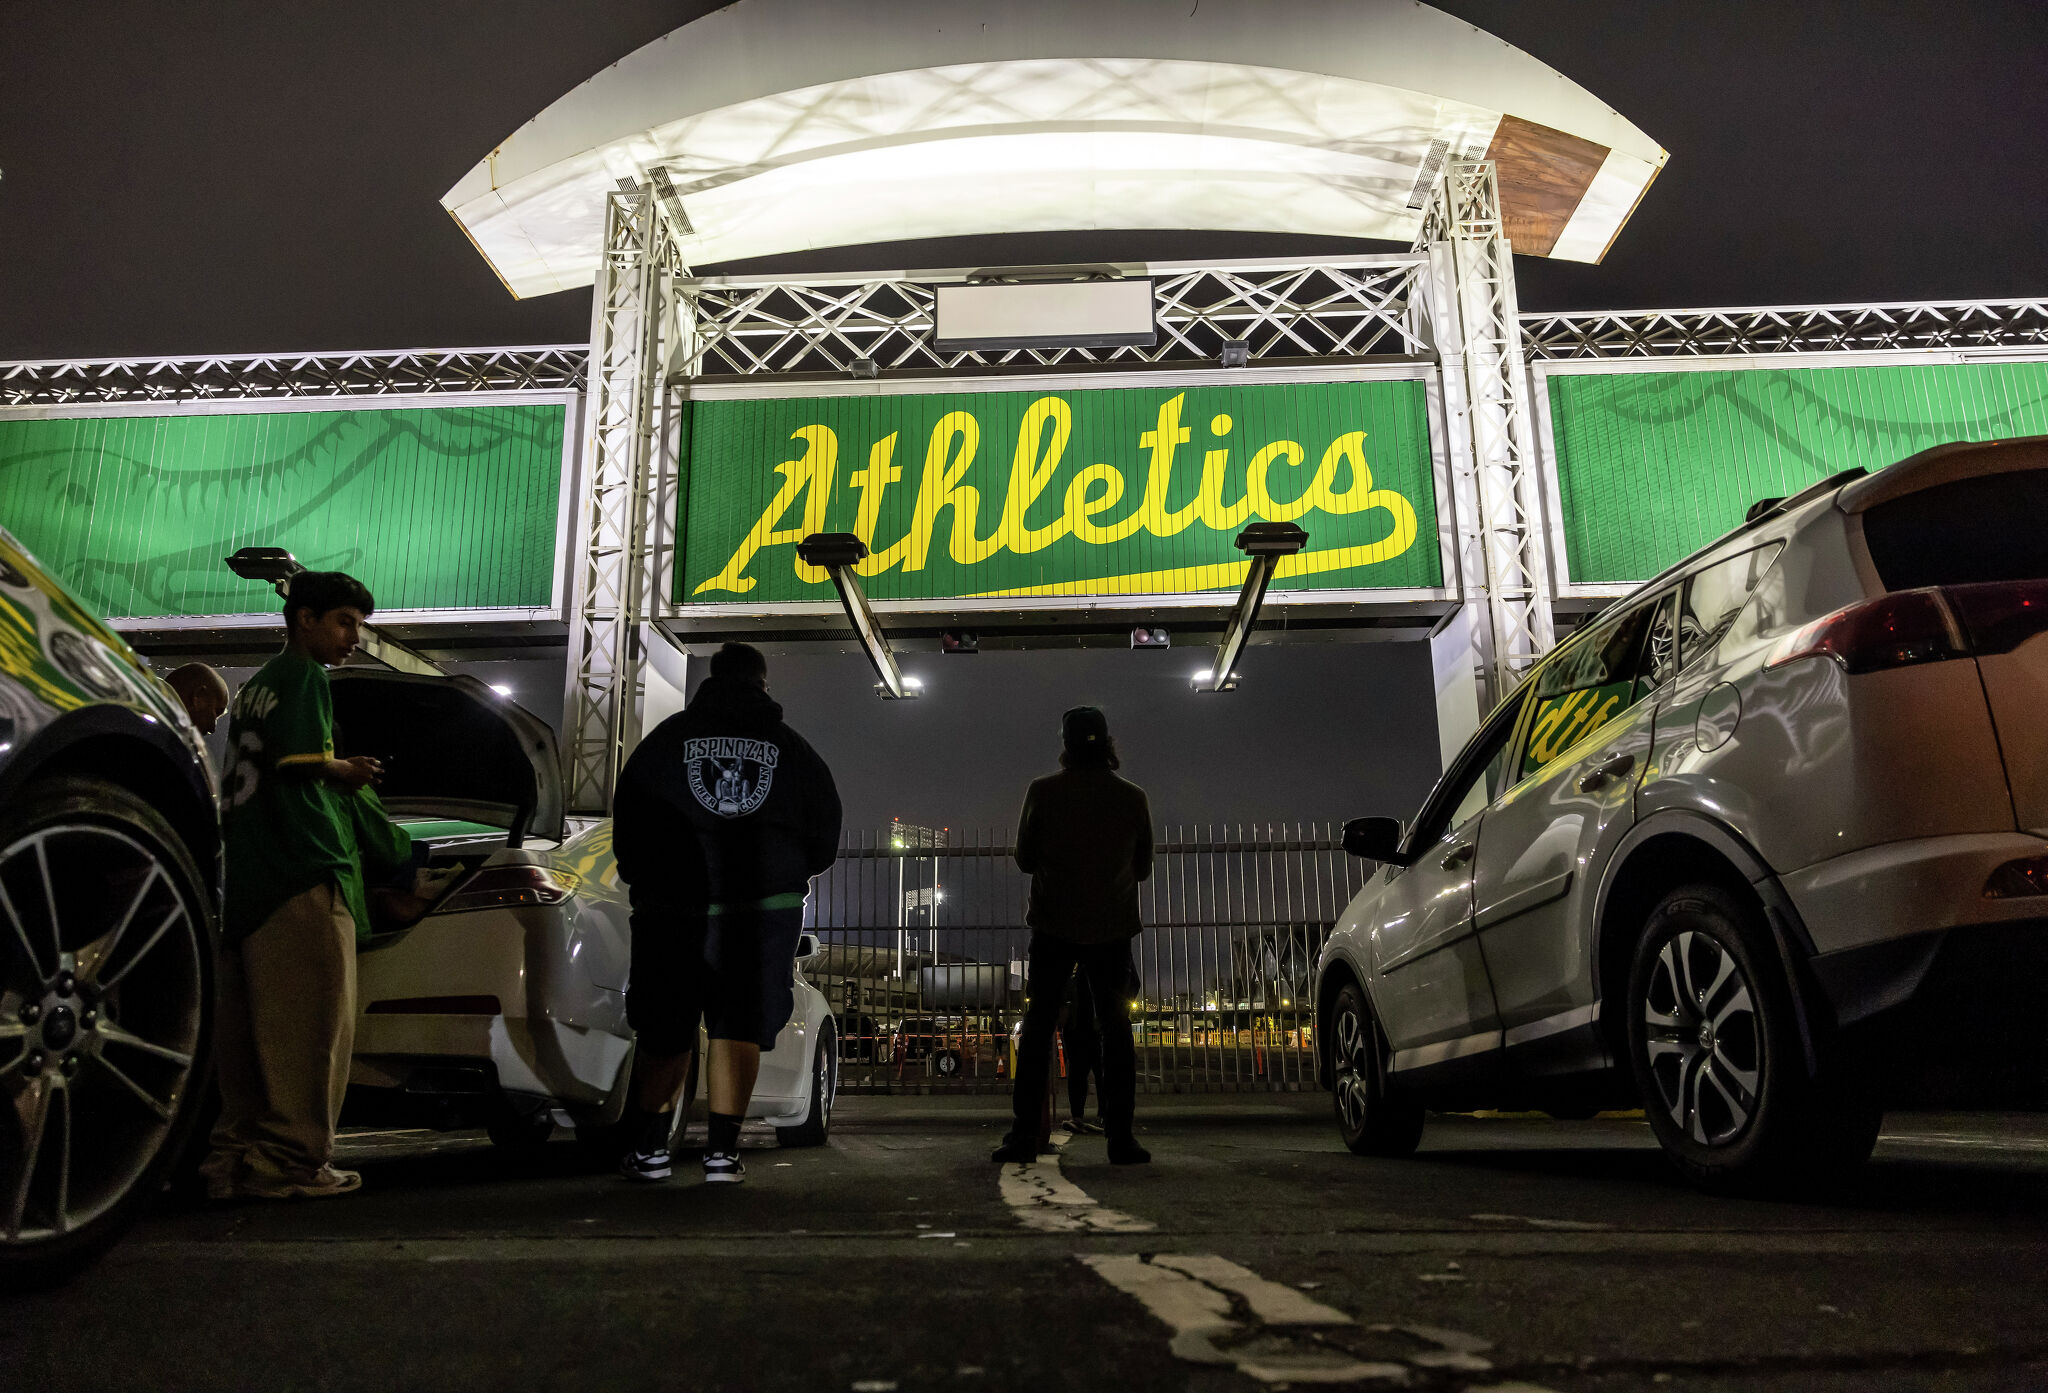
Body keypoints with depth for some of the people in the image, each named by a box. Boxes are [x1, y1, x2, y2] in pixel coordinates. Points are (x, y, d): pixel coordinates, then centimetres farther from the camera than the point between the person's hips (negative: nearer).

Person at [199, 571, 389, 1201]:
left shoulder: (252, 685, 23)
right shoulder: (303, 675, -5)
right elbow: (298, 760, -18)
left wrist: (343, 776, 18)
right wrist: (349, 771, 0)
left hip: (245, 878, 10)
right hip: (303, 871, -10)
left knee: (246, 1024, 10)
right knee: (311, 1019, -7)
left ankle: (238, 1155, 15)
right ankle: (293, 1160, -6)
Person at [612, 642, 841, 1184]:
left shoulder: (669, 737, 5)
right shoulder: (791, 747, 7)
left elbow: (628, 817, 5)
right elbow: (825, 832, 10)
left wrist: (640, 877, 19)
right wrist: (790, 874, 27)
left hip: (675, 902, 0)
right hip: (765, 905, 0)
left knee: (665, 1032, 10)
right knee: (739, 1029, 4)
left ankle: (648, 1148, 11)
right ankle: (722, 1151, 3)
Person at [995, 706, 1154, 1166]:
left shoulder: (1043, 792, -6)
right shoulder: (1133, 798, -2)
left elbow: (1024, 859, 1)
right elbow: (1143, 867, 8)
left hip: (1054, 925, -1)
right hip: (1112, 927, 1)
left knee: (1038, 1026, 7)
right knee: (1115, 1030, 8)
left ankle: (1024, 1135, 3)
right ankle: (1120, 1138, 5)